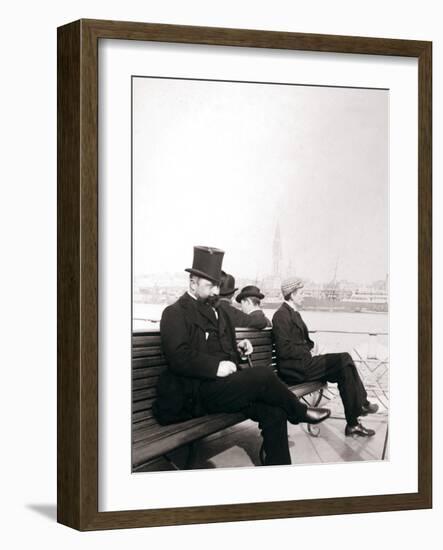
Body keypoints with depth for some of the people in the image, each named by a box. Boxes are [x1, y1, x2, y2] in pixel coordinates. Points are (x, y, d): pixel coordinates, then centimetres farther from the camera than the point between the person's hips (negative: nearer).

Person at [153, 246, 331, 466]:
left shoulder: (218, 312, 25)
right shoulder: (175, 313, -2)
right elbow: (179, 357, -14)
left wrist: (239, 348, 15)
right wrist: (216, 366, -21)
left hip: (225, 385, 8)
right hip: (196, 393, -8)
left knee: (274, 414, -17)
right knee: (264, 375, -23)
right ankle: (300, 411, 2)